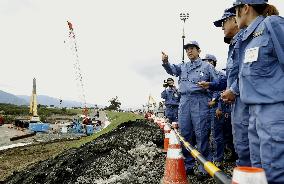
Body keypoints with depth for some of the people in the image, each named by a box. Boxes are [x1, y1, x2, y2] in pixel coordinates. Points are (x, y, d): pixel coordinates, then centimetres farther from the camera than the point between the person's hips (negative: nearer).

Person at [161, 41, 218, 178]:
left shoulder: (207, 66, 10)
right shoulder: (182, 66, 20)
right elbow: (172, 69, 0)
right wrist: (165, 62, -20)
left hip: (200, 101, -4)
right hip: (184, 101, 4)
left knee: (201, 134, -5)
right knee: (185, 134, 6)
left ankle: (204, 168, 3)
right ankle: (188, 166, 17)